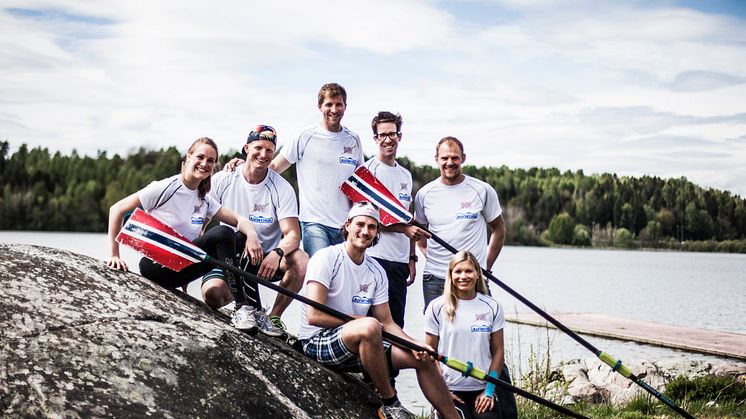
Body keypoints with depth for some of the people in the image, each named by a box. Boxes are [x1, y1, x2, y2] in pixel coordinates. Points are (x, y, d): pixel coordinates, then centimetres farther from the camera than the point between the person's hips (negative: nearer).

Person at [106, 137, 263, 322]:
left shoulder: (205, 200, 11)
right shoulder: (166, 188, -10)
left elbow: (239, 219, 4)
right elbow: (117, 210, -9)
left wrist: (252, 234, -20)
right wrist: (114, 255, -13)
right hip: (154, 265, -7)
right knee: (222, 235, -24)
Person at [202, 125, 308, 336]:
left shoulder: (282, 188, -6)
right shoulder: (222, 180, -3)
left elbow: (293, 234, -14)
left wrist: (277, 253, -35)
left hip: (266, 260, 1)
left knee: (301, 259, -30)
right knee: (212, 292, -32)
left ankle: (273, 317, -10)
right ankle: (253, 310, -1)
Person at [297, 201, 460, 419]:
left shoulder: (377, 272, 8)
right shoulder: (327, 258, -13)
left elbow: (387, 323, 8)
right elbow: (314, 316, -21)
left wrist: (415, 344, -10)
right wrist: (362, 321, -15)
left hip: (358, 348, 8)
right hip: (317, 342, -7)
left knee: (422, 357, -1)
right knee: (369, 326, -36)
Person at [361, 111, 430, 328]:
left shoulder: (406, 175, 18)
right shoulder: (368, 170, -4)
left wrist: (412, 258, 18)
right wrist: (405, 228, -17)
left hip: (400, 260, 7)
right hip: (375, 255, -7)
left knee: (397, 322, 9)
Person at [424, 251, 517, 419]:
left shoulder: (492, 307, 2)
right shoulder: (436, 307, -3)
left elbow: (498, 351, 5)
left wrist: (489, 390, -2)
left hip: (482, 388, 2)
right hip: (450, 389, -1)